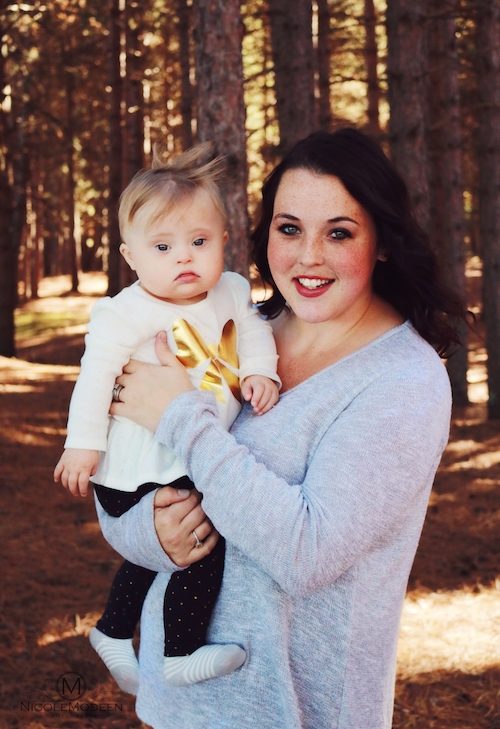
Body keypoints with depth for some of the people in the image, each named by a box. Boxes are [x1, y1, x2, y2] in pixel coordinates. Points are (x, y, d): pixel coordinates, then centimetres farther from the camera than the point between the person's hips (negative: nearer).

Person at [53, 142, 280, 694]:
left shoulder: (230, 291, 1)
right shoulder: (126, 314, -17)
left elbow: (253, 331, 13)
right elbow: (96, 375, -14)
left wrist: (258, 372, -5)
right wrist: (84, 442, -13)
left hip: (204, 457, 7)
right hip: (142, 473, -7)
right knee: (205, 543, -13)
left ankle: (113, 631, 43)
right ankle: (180, 658, 0)